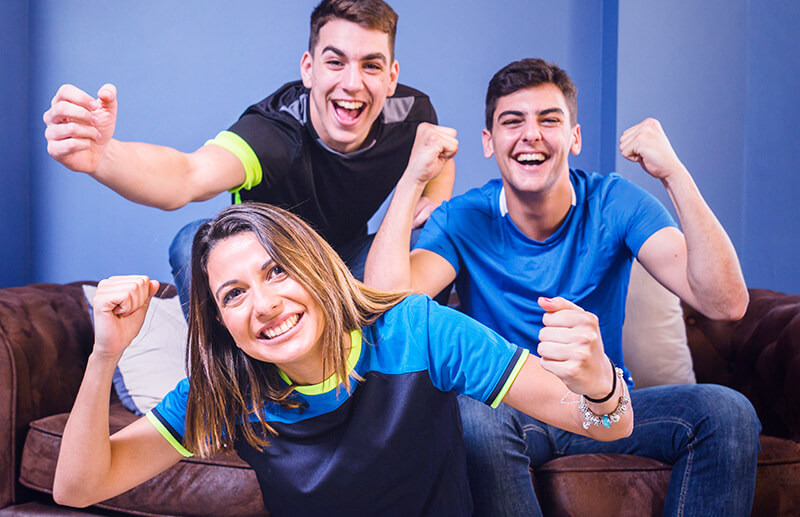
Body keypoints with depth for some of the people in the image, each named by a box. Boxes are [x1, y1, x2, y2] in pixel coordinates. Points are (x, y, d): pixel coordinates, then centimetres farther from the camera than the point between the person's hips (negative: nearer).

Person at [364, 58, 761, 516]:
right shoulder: (464, 220, -7)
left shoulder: (616, 204, -6)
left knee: (728, 412, -24)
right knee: (470, 418, -37)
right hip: (503, 406, -1)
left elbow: (726, 303, -19)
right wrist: (413, 179, -24)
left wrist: (674, 173, -27)